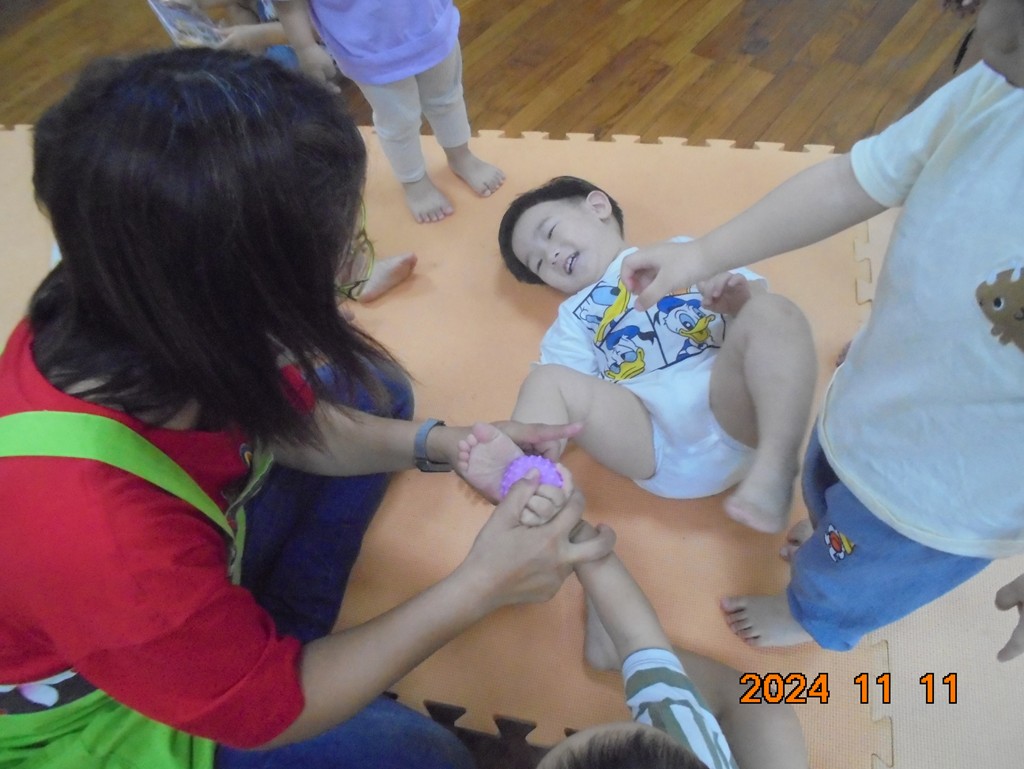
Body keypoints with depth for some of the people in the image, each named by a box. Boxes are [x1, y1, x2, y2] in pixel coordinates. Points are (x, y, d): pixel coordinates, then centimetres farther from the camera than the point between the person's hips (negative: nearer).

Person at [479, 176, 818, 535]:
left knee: (774, 312, -22)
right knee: (546, 380, -14)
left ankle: (772, 472, -40)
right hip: (652, 438, 1)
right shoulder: (574, 316, 28)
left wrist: (741, 297, -8)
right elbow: (569, 392, 11)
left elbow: (764, 307, 16)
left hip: (728, 403, 0)